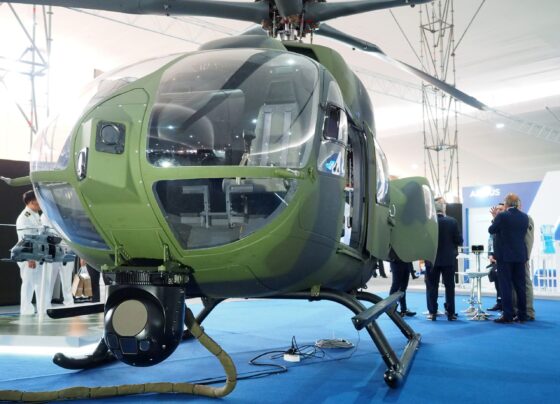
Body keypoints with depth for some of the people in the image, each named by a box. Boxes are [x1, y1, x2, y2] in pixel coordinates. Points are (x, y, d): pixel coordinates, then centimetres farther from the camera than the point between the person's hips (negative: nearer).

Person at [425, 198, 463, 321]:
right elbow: (459, 241, -5)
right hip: (449, 259, 1)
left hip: (432, 259, -1)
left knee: (432, 287, 7)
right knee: (449, 286, 9)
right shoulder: (452, 222, -7)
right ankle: (451, 313, 10)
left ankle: (432, 312, 9)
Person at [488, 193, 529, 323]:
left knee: (506, 286, -2)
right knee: (520, 286, 10)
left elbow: (491, 230, -1)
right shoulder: (525, 217, 5)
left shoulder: (502, 216, -12)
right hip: (520, 256, 5)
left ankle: (507, 315, -4)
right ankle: (522, 314, 14)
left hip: (505, 256, -5)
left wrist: (495, 218, 15)